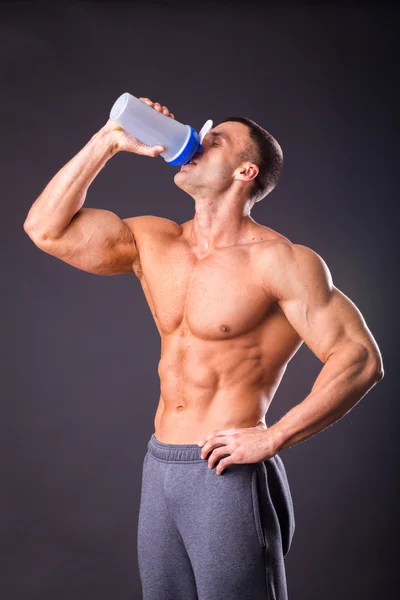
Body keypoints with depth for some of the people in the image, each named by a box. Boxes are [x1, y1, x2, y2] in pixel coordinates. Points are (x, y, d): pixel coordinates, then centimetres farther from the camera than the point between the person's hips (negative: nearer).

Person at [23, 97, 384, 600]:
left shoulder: (278, 260, -12)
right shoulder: (153, 242, 7)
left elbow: (360, 360, -15)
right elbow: (46, 229, 2)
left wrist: (272, 439, -18)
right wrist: (107, 141, -2)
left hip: (227, 474, -6)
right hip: (158, 467, 6)